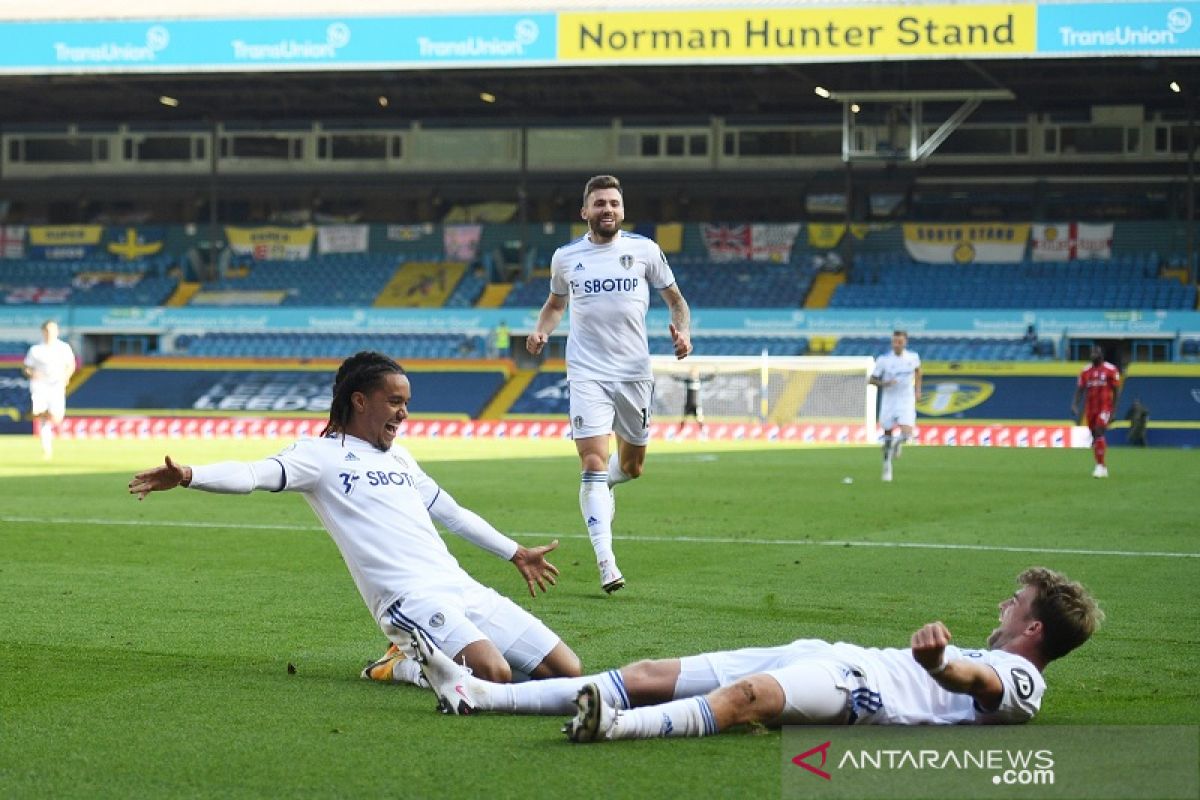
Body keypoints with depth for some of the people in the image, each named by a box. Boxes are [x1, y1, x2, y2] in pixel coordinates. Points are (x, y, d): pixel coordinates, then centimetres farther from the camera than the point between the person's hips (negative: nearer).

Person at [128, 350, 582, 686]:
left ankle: (428, 657, 12)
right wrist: (188, 476, -33)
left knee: (567, 670, -1)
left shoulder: (399, 457, 24)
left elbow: (452, 512, 36)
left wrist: (515, 553, 44)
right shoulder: (320, 454, 2)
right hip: (411, 600, -8)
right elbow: (254, 474, -14)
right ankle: (400, 667, -3)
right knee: (493, 673, -32)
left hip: (464, 589, 8)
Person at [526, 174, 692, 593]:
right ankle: (606, 564, -18)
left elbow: (675, 299, 12)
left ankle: (600, 490, 50)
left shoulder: (645, 250, 2)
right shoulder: (565, 256, 5)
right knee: (594, 464, -15)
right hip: (588, 374, -1)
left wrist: (682, 330, -8)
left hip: (634, 373, 2)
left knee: (631, 467, 13)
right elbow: (555, 303, 22)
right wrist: (541, 331, 2)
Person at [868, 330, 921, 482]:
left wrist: (917, 389, 14)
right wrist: (884, 384, -24)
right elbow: (871, 380, -5)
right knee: (888, 434, 7)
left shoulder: (913, 357, -4)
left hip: (907, 401, 0)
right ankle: (887, 467, 27)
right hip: (889, 401, 0)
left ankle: (898, 442, 24)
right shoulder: (883, 359, -11)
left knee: (906, 435, -15)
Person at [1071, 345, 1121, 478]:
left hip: (1105, 407, -5)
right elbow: (1079, 390, 10)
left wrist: (1113, 411, -8)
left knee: (1099, 432, -19)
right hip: (1090, 408, 5)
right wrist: (1074, 405, -5)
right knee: (1095, 436, 8)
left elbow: (1116, 391, -3)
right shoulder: (1086, 372, 10)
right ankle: (1102, 467, 18)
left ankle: (1100, 465, -18)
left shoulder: (1111, 370, -3)